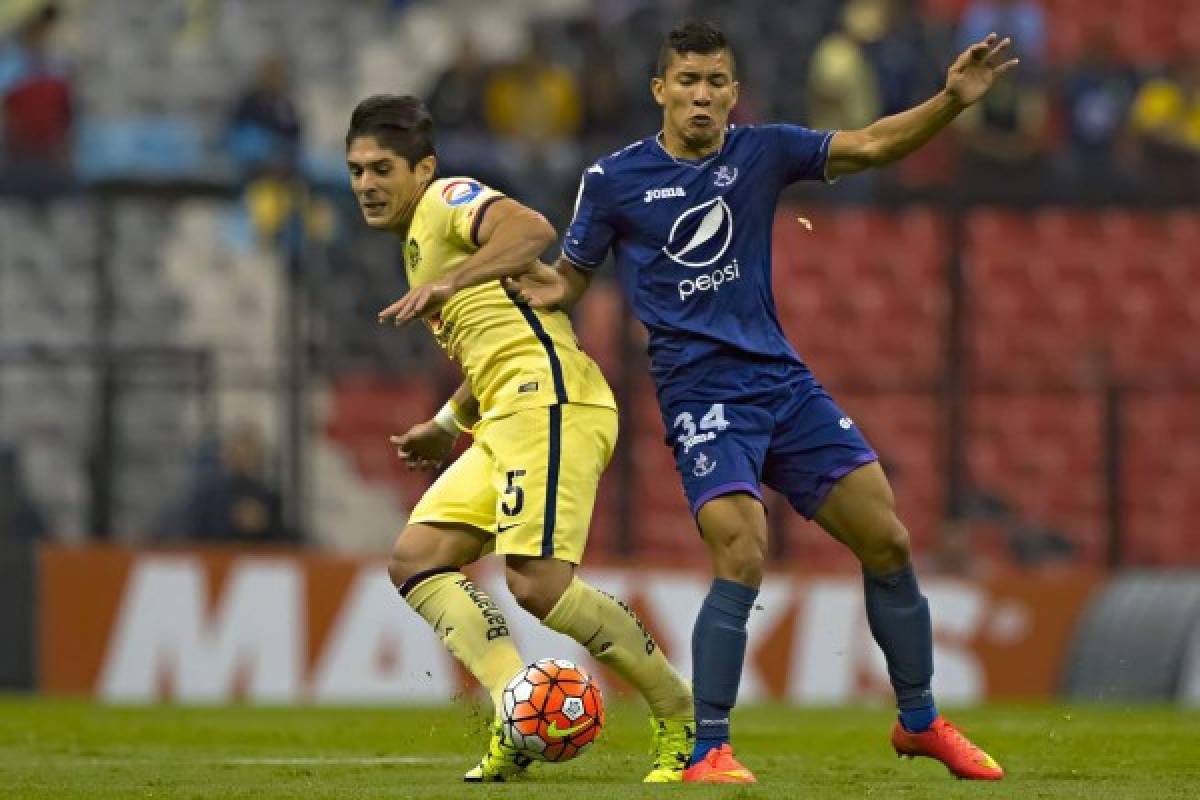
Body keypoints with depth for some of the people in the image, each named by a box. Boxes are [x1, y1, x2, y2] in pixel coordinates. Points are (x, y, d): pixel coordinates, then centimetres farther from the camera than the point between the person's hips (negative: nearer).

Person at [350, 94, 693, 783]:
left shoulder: (448, 199, 0)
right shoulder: (421, 243, 29)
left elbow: (533, 230, -23)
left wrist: (448, 283, -32)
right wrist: (447, 427, 38)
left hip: (548, 399, -10)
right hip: (505, 421, 10)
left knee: (537, 581, -20)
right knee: (416, 559, 0)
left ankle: (682, 718, -8)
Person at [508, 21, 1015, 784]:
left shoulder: (762, 152, 5)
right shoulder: (614, 180, -2)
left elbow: (870, 145, 0)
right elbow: (574, 272, 7)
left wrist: (951, 102, -14)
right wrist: (550, 289, -16)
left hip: (782, 378, 4)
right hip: (702, 391, -4)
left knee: (887, 541, 3)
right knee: (742, 560, -22)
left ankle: (920, 722, 21)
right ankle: (707, 750, -12)